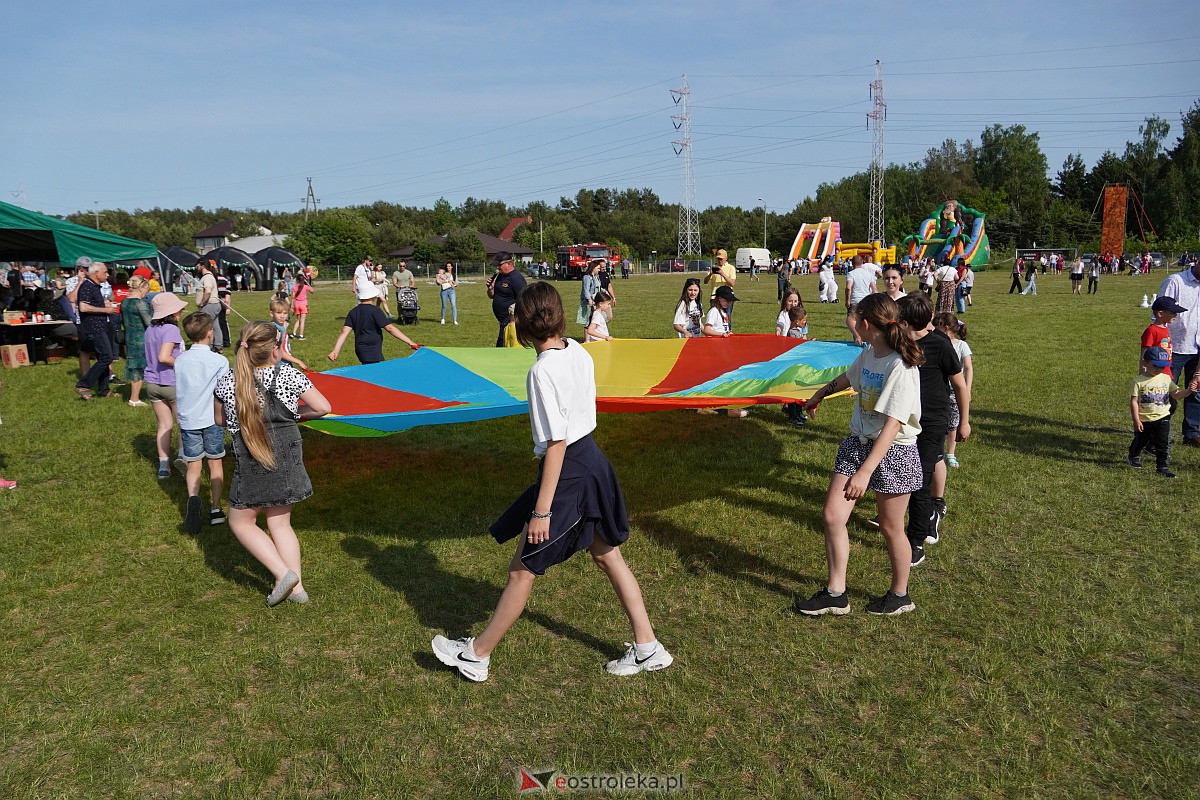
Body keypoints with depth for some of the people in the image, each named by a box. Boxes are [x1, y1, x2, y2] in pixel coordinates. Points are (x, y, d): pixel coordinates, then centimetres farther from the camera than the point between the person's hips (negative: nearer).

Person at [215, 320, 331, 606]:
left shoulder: (226, 382, -7)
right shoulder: (288, 375, -9)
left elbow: (220, 420, 9)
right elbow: (322, 407, -6)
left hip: (251, 465, -2)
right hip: (288, 459, 2)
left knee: (241, 522, 17)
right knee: (280, 523, 17)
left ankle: (283, 574, 3)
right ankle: (297, 587, 16)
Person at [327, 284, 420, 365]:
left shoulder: (353, 312, 8)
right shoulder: (374, 310, -11)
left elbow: (344, 332, -1)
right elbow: (390, 328, -17)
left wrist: (335, 350, -3)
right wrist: (410, 342, -19)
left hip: (360, 351, 8)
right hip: (372, 353, -8)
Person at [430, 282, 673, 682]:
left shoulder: (543, 371, -22)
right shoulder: (579, 352, 2)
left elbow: (556, 443, -23)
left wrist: (542, 510, -20)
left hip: (566, 472, -8)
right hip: (594, 461, 8)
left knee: (522, 570, 6)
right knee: (608, 556, 19)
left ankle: (476, 655, 24)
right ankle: (648, 649, 30)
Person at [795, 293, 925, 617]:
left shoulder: (900, 367, -24)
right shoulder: (868, 355, 1)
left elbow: (892, 425, -29)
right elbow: (847, 378, 25)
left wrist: (864, 472, -33)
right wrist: (821, 393, 43)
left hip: (893, 453, -7)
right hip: (858, 443, 7)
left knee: (891, 528, 9)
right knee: (832, 516, 3)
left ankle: (900, 595, 33)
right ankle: (835, 594, 15)